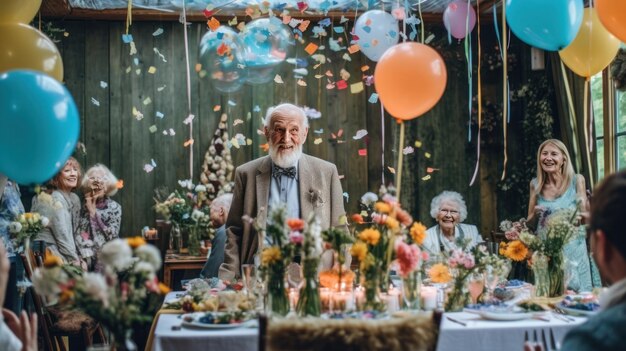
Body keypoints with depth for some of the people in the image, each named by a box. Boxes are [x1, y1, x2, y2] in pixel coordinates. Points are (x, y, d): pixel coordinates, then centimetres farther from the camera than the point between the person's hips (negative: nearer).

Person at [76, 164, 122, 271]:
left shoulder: (114, 207, 2)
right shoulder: (84, 206, 5)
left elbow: (113, 235, -7)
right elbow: (79, 234, 0)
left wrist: (94, 213, -7)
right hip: (88, 258, 1)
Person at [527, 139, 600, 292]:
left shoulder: (576, 180, -3)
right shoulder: (535, 184, 3)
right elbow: (530, 222, 11)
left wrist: (585, 205, -20)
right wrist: (536, 214, -9)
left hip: (572, 250, -2)